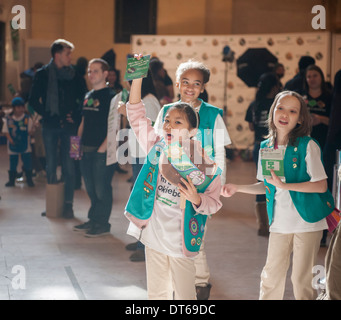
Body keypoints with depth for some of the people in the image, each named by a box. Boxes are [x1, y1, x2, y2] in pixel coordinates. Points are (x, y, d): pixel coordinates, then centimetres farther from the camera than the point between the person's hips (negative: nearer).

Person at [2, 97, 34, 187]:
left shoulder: (27, 119, -3)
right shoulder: (8, 119, 0)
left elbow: (30, 131, -1)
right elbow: (6, 131, 2)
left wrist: (30, 131, -23)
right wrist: (10, 139, -10)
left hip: (25, 145, -1)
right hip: (13, 146, 1)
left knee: (27, 164, -1)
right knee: (12, 164, 10)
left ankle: (29, 180, 12)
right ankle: (11, 180, 21)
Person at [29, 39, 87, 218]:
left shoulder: (73, 74, 5)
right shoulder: (43, 74, 1)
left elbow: (82, 99, 11)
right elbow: (33, 100, 2)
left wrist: (75, 115, -4)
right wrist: (48, 116, -6)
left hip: (69, 126, 0)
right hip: (51, 126, 0)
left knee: (69, 165, -2)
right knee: (51, 165, 5)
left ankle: (68, 204, 2)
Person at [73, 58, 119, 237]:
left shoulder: (111, 97, -9)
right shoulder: (88, 97, 15)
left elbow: (114, 127, -14)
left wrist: (102, 149, -17)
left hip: (103, 152, -8)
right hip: (86, 151, 8)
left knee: (101, 189, -2)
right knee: (90, 188, 14)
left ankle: (102, 224, 7)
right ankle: (93, 220, 24)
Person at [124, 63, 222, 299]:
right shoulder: (157, 148, -2)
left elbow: (214, 203, -9)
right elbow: (137, 115, -3)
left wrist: (196, 199, -30)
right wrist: (137, 78, -12)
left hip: (181, 243, -4)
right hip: (154, 237, 4)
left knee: (184, 294, 8)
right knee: (156, 293, 16)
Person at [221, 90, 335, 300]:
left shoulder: (308, 146, -10)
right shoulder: (266, 147, 6)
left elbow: (321, 185, -15)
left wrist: (284, 185, -21)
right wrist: (237, 188, 9)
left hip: (307, 221, -5)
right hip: (279, 222, 5)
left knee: (302, 279, 1)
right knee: (271, 276, 10)